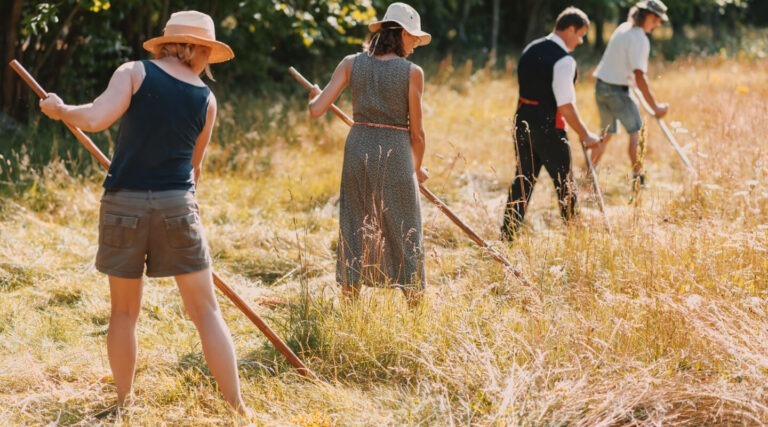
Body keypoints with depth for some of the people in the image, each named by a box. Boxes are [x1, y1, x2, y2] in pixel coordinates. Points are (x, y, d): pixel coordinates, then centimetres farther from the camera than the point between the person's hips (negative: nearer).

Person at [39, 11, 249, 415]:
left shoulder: (134, 72, 0)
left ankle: (123, 403, 24)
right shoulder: (206, 100, 7)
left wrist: (60, 109, 5)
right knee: (206, 311, 6)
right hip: (177, 204, 0)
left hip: (123, 203, 0)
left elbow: (95, 118, -14)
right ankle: (237, 407, 7)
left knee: (124, 312, 16)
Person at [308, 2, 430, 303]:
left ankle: (349, 301, 20)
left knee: (354, 227, 14)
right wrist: (417, 168, 13)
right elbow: (417, 133, -4)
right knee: (404, 231, 9)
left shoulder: (351, 64, 0)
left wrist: (314, 96, 19)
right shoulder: (412, 72, -8)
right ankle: (415, 306, 16)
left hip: (358, 148, 3)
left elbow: (316, 111, -4)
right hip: (395, 154, -3)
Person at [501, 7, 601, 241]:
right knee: (565, 183, 7)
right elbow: (566, 105, -19)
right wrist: (585, 135, -10)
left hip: (523, 119, 7)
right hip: (547, 125, -7)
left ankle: (507, 235, 13)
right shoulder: (564, 60, -17)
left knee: (523, 178, 14)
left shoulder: (530, 49, 9)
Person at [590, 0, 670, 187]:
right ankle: (638, 178, -4)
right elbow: (639, 77, -24)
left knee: (607, 133, 18)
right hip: (616, 90, -9)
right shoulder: (639, 39, -19)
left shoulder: (624, 28, 8)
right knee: (635, 131, -2)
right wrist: (655, 107, -22)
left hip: (601, 85, 9)